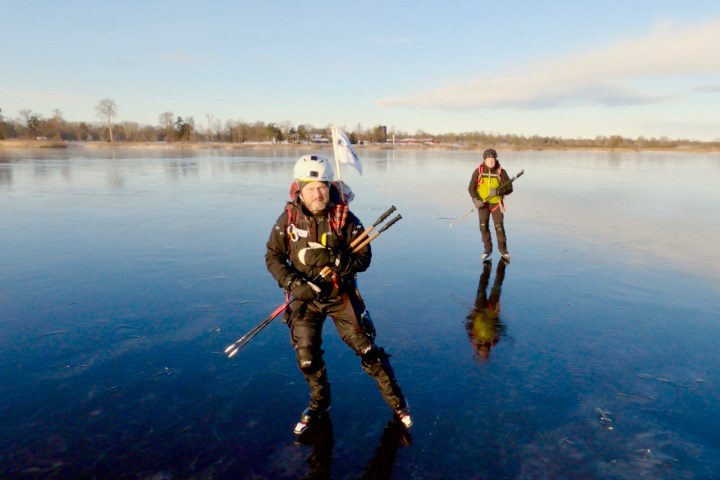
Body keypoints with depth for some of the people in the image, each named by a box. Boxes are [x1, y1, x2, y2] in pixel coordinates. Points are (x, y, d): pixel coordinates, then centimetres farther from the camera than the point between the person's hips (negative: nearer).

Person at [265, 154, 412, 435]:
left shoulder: (345, 219, -14)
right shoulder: (288, 219, -9)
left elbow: (363, 259, -14)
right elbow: (273, 257, -2)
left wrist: (333, 259, -32)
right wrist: (293, 282, -18)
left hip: (341, 294, -2)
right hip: (305, 297, 2)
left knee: (366, 348, 0)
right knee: (307, 357, 7)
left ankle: (396, 401, 21)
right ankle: (320, 402, 36)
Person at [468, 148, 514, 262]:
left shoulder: (501, 172, -9)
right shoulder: (478, 171, -7)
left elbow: (509, 188, -9)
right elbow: (471, 187, -4)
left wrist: (497, 191, -27)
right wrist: (475, 200, -19)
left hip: (496, 202, -1)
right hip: (483, 203, 1)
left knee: (499, 226, -1)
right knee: (483, 226, 0)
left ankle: (503, 249, 18)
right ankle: (488, 249, 17)